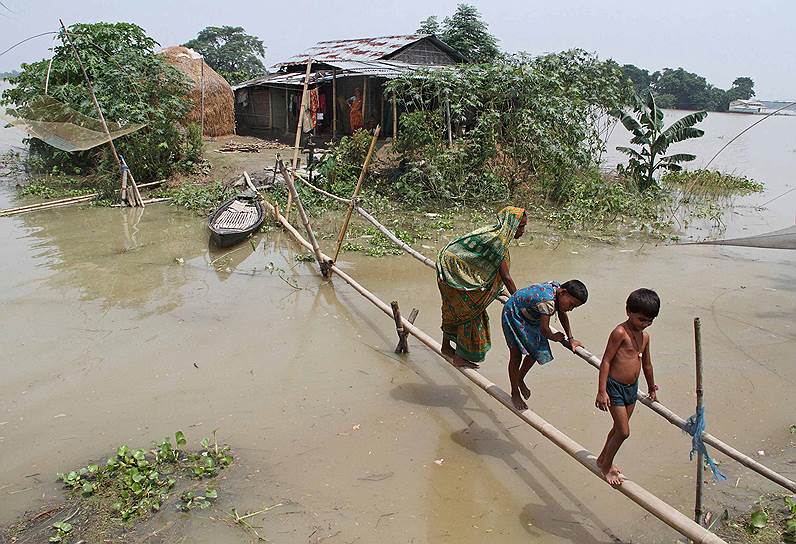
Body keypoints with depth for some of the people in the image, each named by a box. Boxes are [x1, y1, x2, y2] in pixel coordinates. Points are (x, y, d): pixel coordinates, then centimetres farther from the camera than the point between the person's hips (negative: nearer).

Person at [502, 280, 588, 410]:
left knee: (535, 352, 9)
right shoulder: (548, 301, -38)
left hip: (530, 317, 9)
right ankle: (515, 393, 15)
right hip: (513, 315, -9)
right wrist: (554, 337, -7)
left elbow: (563, 316, 5)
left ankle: (520, 380, 33)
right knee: (516, 356, -1)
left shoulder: (558, 288, -12)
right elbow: (544, 329, -28)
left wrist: (570, 339, 6)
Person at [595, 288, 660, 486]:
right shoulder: (620, 332, -17)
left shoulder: (645, 336, 7)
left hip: (632, 388, 8)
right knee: (623, 432, -4)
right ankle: (606, 466, 17)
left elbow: (647, 364, 22)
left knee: (619, 428, 18)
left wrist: (651, 388, 32)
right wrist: (602, 391, -21)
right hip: (615, 387, -8)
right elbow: (606, 360, -18)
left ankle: (603, 459, 38)